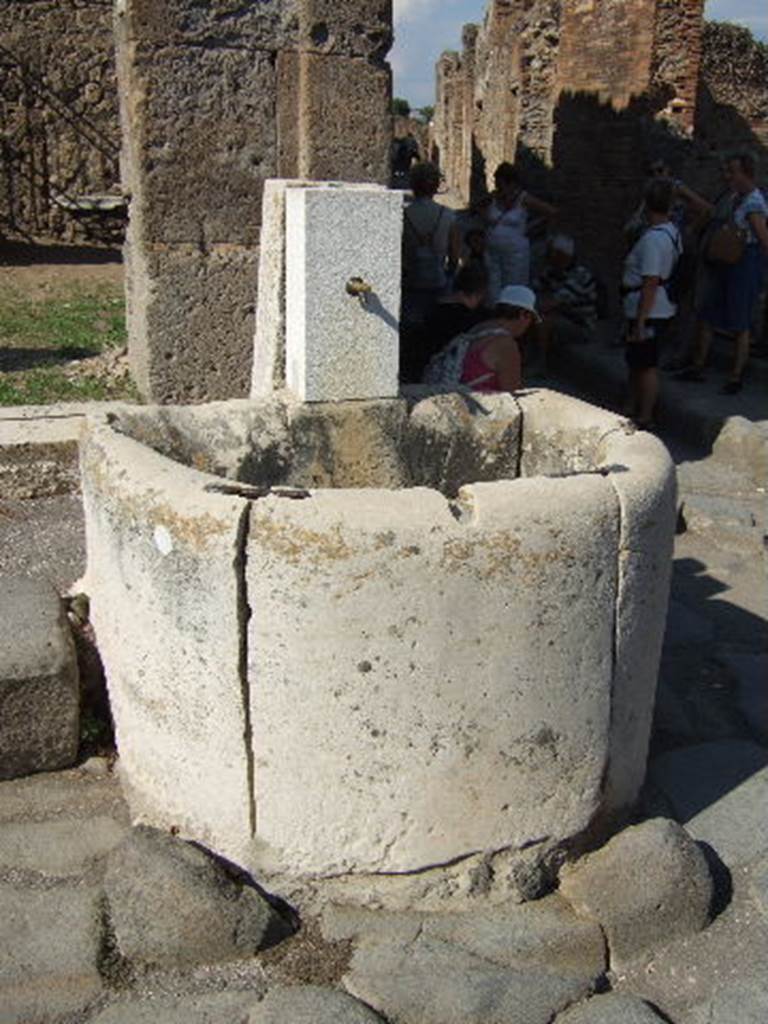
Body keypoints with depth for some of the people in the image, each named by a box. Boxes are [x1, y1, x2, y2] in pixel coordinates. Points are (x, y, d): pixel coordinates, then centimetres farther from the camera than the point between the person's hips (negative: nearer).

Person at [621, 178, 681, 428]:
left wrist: (640, 321, -21)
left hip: (650, 313, -10)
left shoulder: (653, 238, -22)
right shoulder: (672, 232, 8)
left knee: (646, 365, 2)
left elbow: (651, 283, -24)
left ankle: (644, 419, 13)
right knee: (635, 362, 20)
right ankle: (632, 410, 33)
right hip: (661, 310, 10)